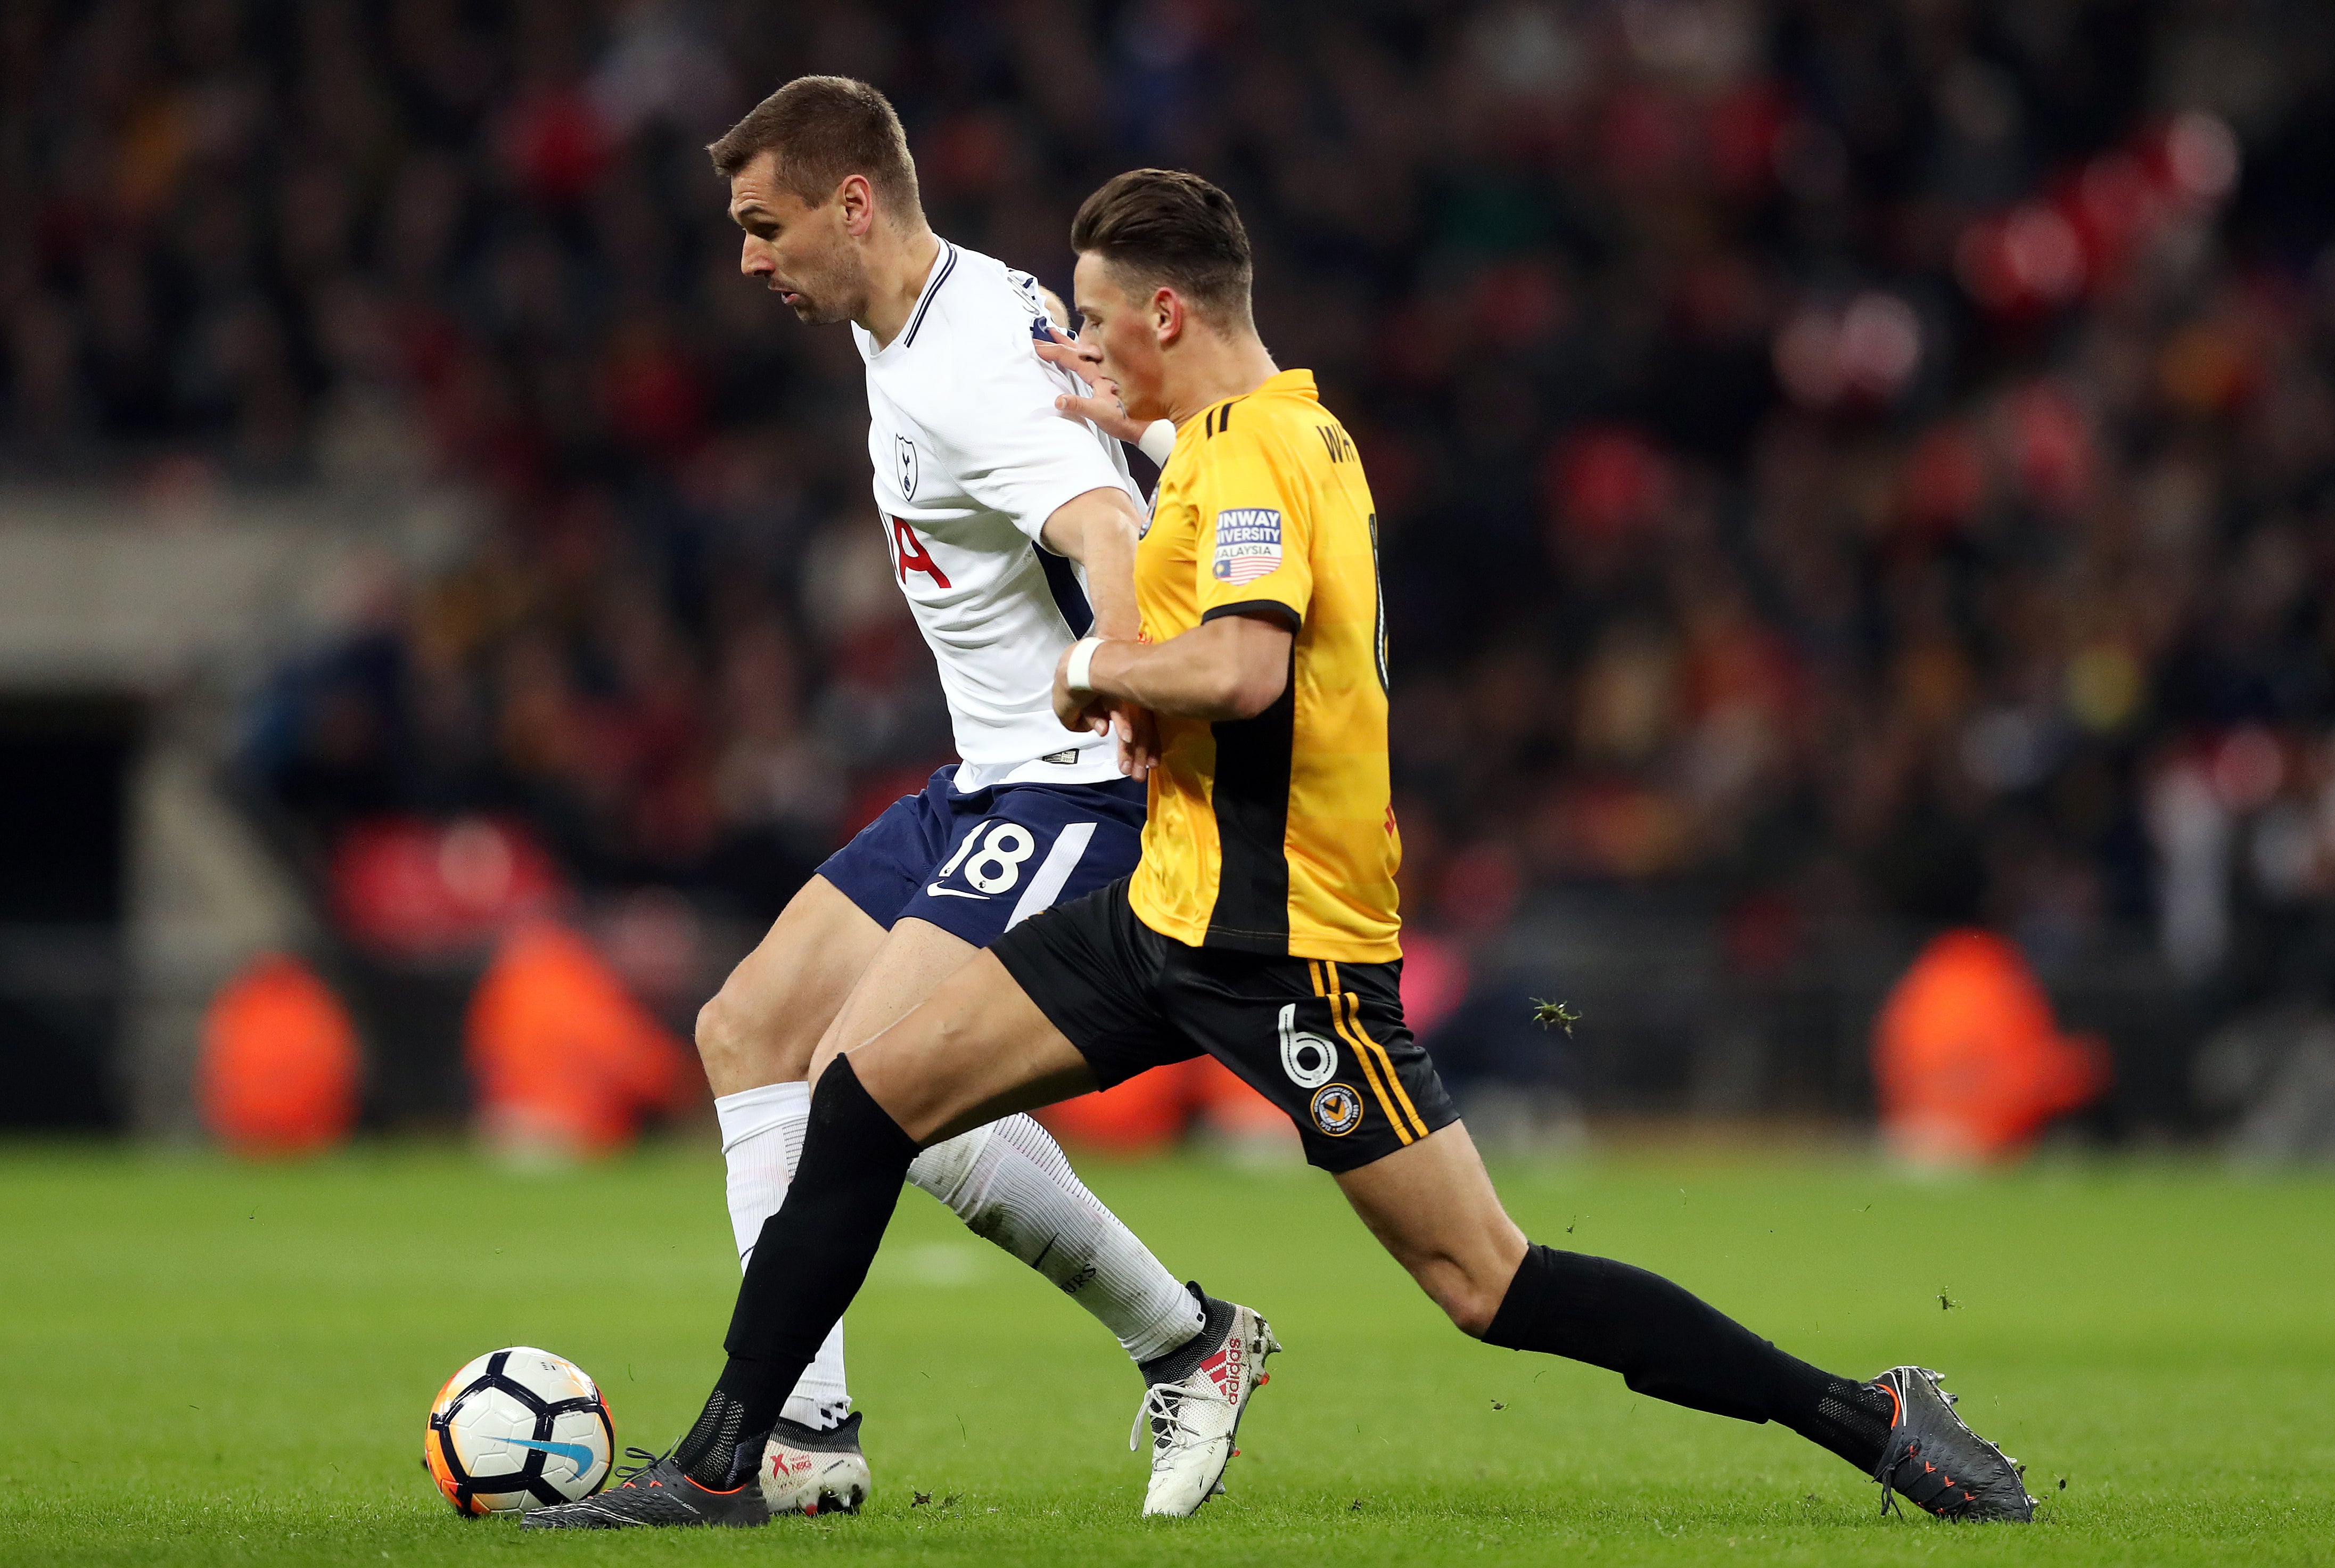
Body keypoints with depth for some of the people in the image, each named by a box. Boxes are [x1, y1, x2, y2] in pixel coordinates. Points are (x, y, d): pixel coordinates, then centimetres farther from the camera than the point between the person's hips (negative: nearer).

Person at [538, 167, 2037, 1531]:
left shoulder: (1250, 443, -16)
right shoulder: (1300, 426, 14)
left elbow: (1245, 667, -30)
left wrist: (1098, 668, -13)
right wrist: (1137, 693, 12)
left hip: (1281, 940, -10)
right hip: (1179, 903, 10)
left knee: (1490, 1284, -10)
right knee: (870, 1094, 4)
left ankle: (1872, 1421, -3)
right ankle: (719, 1462, 9)